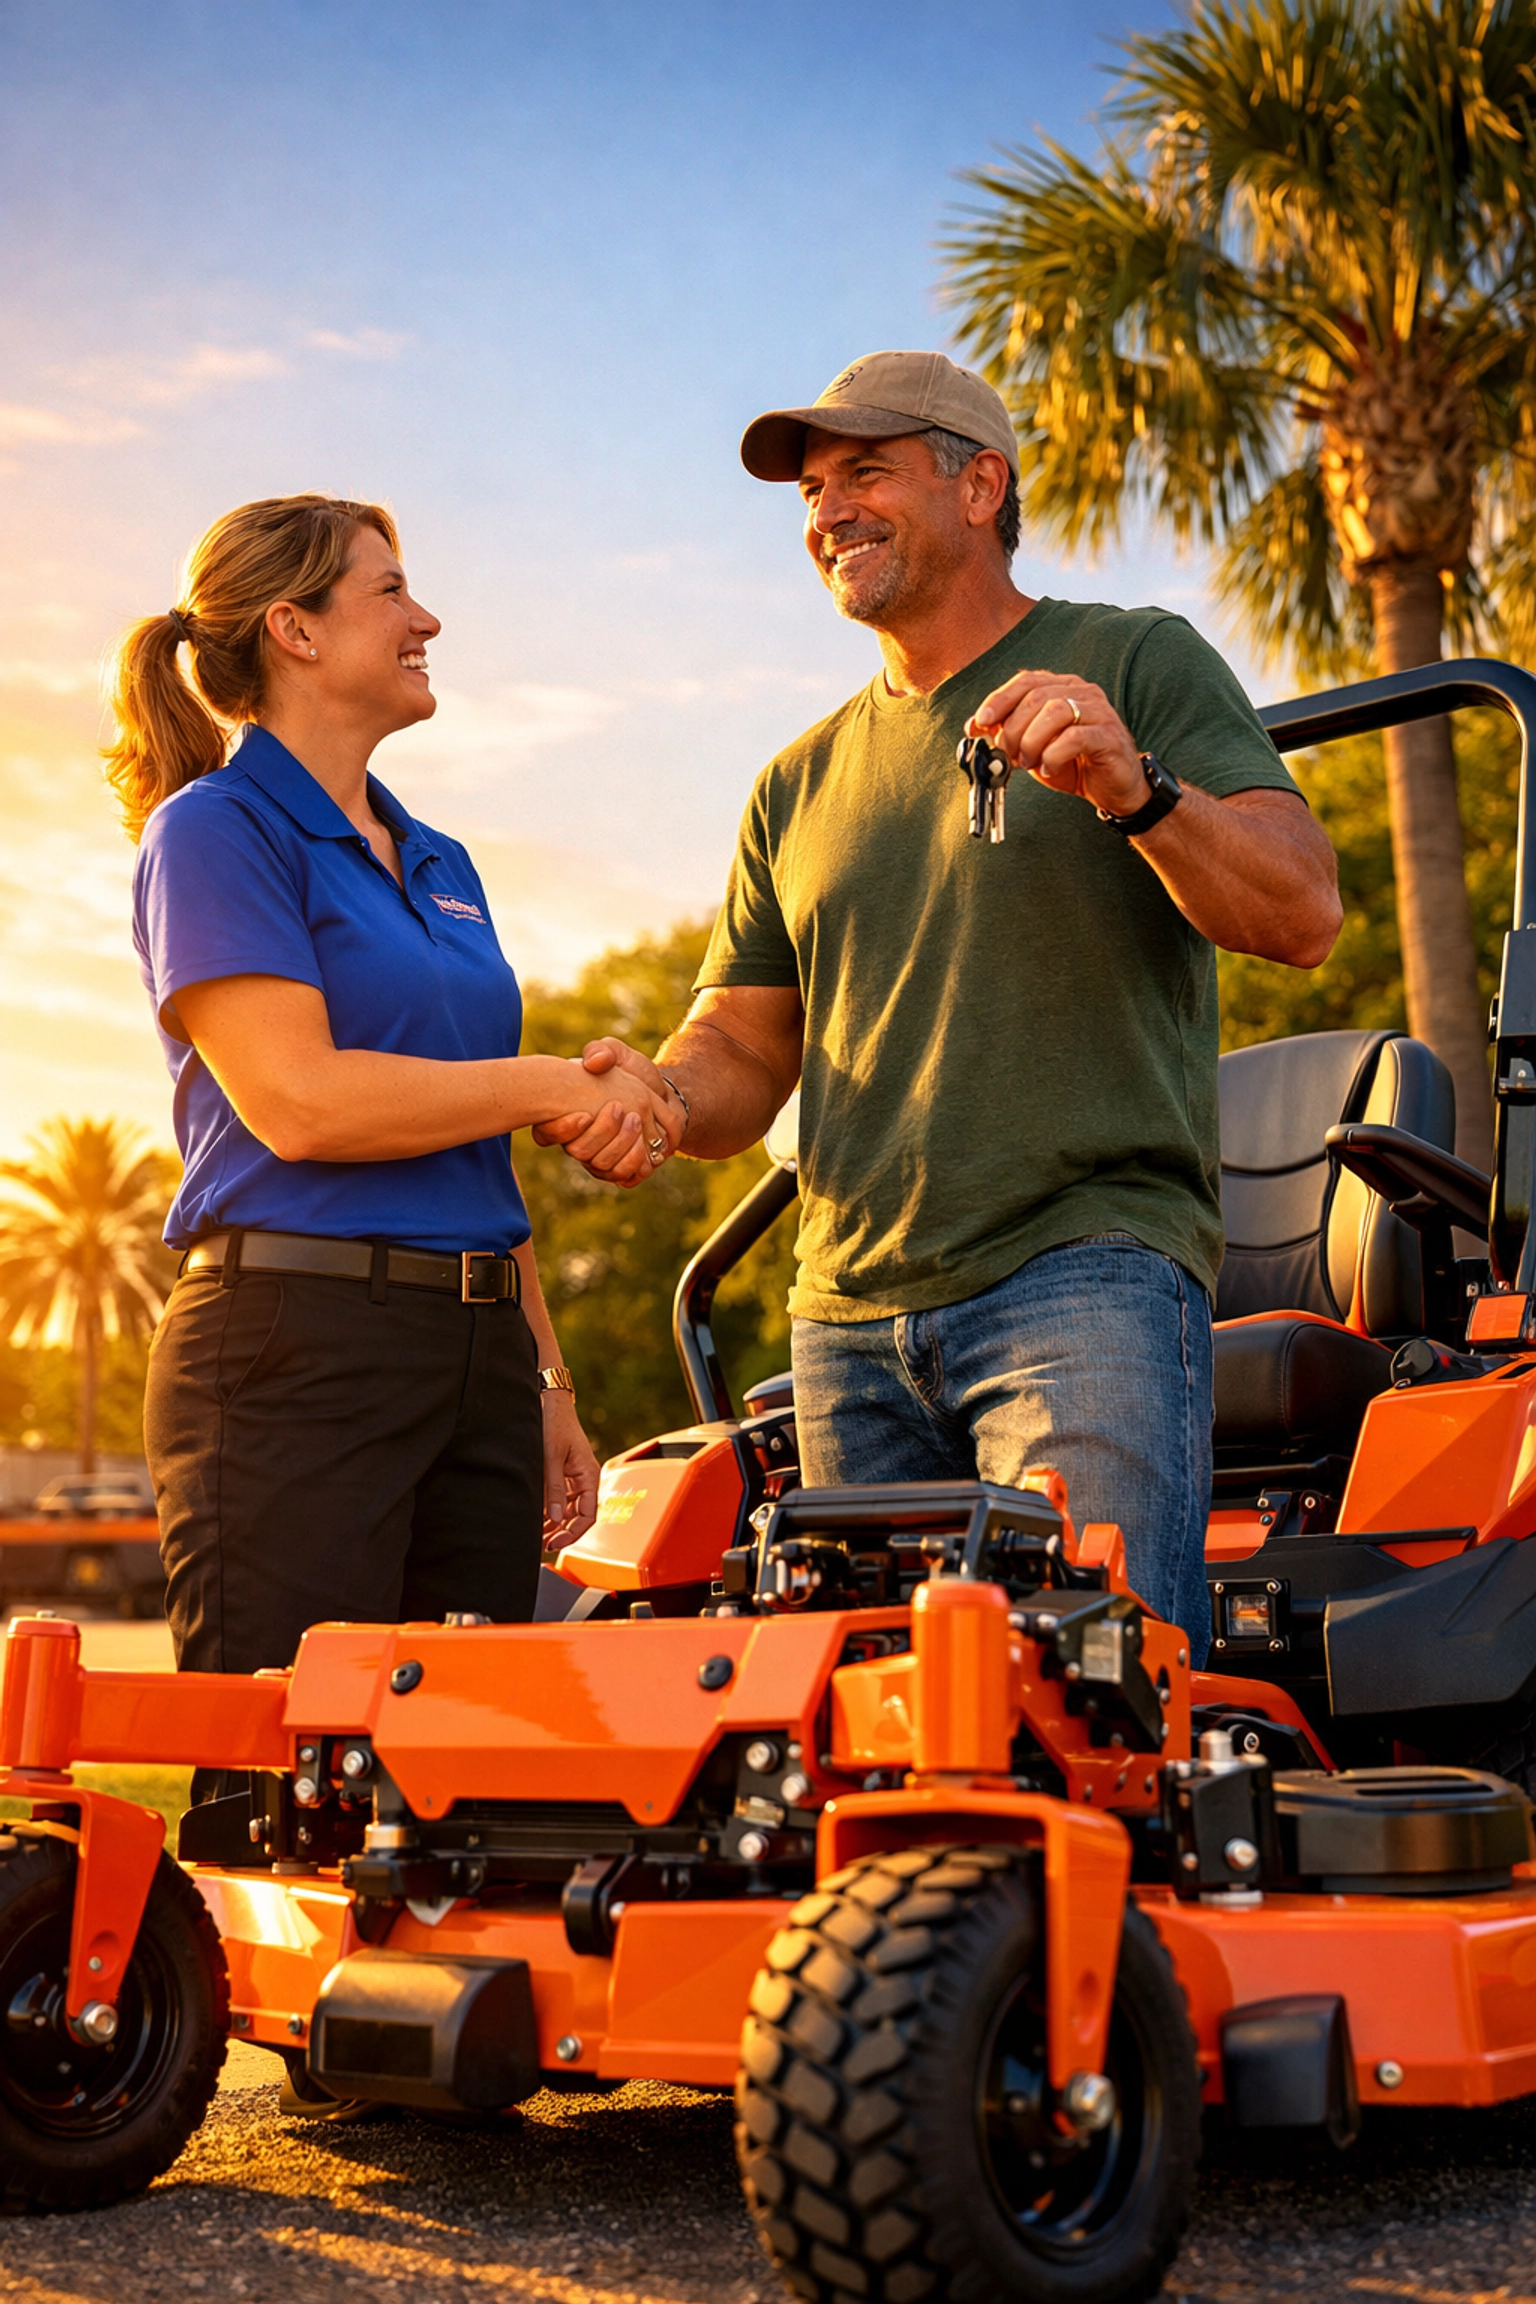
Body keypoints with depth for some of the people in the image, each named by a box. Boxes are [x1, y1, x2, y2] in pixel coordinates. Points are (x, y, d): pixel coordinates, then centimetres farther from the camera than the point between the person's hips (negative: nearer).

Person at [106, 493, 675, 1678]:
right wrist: (555, 1084, -7)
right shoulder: (215, 829, -2)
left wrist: (550, 1386, 17)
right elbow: (296, 1102, -15)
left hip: (477, 1356, 7)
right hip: (295, 1347, -7)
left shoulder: (440, 865, 21)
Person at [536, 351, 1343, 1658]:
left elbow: (1305, 915, -4)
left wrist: (1138, 790, -21)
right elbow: (746, 1049, 20)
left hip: (1087, 1269, -5)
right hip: (851, 1317, 5)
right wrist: (661, 1094, -3)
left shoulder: (1136, 665, 7)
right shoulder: (801, 784, 21)